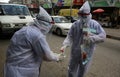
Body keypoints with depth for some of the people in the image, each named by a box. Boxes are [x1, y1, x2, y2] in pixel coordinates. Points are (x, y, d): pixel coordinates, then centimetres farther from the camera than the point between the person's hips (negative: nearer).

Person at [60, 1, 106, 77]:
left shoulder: (95, 24, -11)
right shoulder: (75, 24, -10)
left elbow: (103, 36, -13)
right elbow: (70, 36, -8)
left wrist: (91, 38, -26)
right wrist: (65, 45, -24)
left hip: (87, 54, 0)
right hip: (75, 52, 0)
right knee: (72, 70, 17)